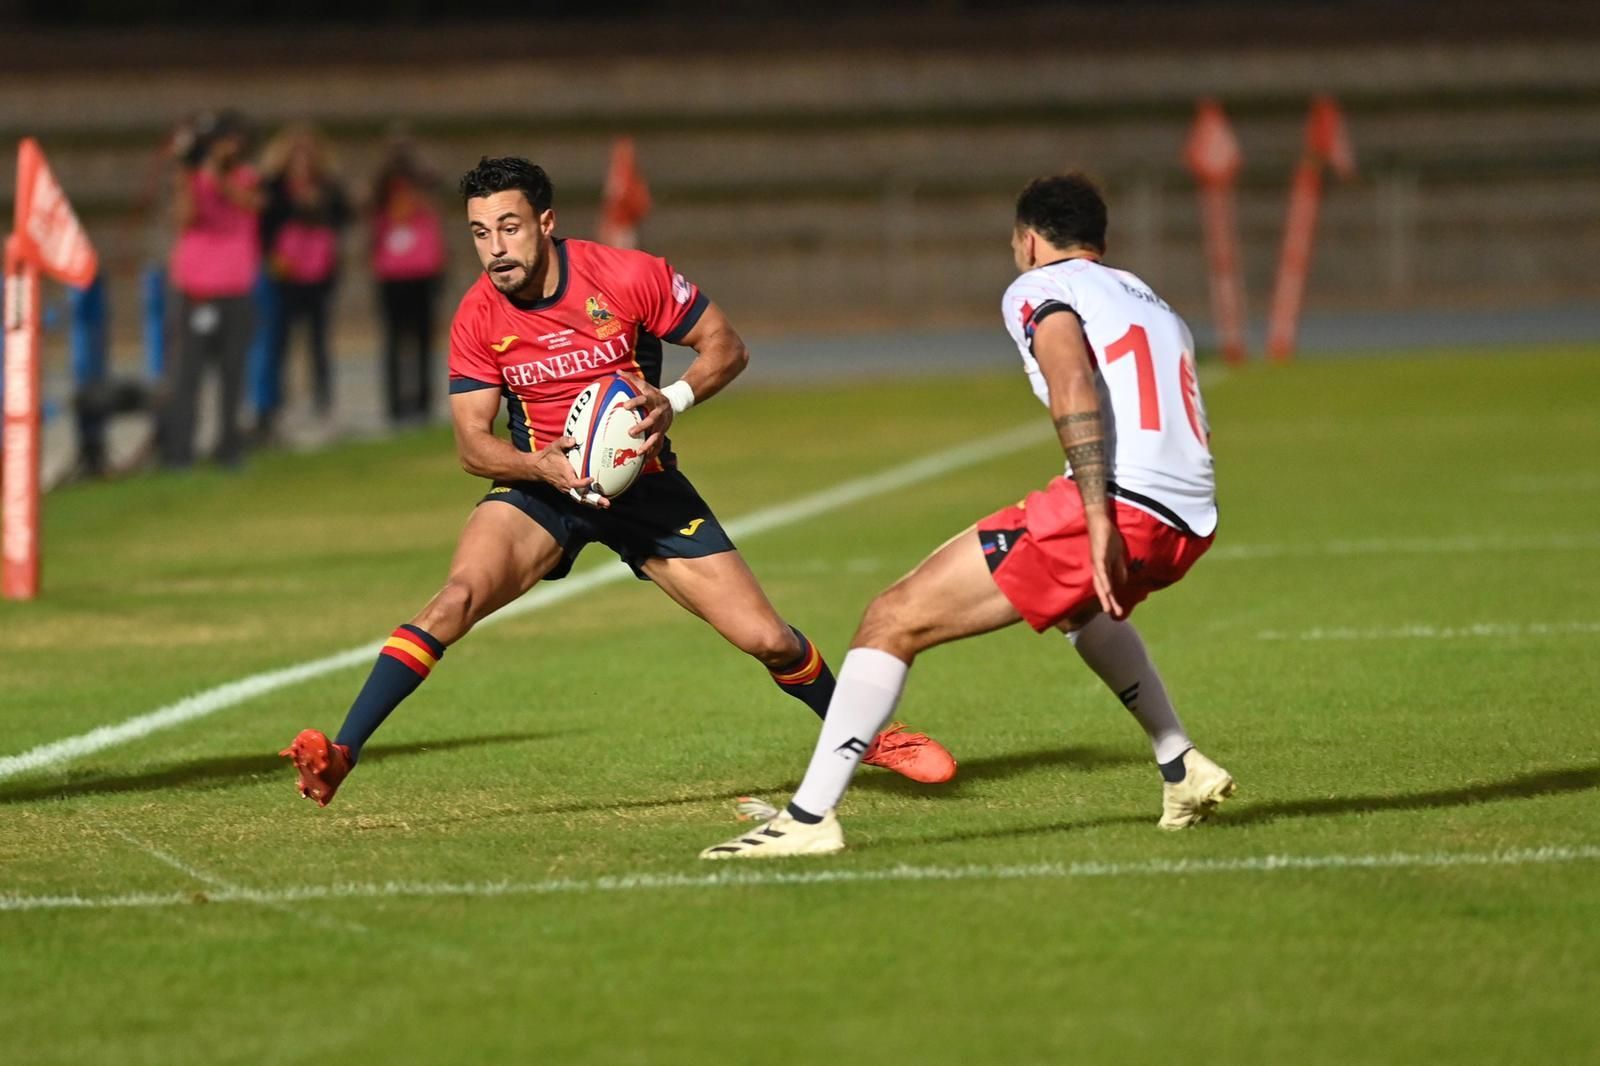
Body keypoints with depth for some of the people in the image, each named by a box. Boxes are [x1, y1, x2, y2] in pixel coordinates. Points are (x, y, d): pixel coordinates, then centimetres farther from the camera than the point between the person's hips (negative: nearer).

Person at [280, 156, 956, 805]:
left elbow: (726, 348, -5)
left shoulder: (629, 277, -15)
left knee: (766, 640, -4)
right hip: (542, 485, 0)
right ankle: (339, 755, -30)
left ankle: (866, 737, 26)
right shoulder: (477, 318, -10)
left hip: (641, 479, 0)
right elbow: (472, 444, -9)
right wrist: (543, 465, -29)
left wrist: (672, 401, -25)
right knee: (457, 597, -29)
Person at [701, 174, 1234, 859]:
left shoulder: (1038, 288, 7)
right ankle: (1182, 771, 38)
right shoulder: (1153, 304, 31)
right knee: (1083, 606, 44)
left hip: (1119, 503, -8)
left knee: (893, 622, -4)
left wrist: (1099, 520, -22)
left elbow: (1073, 382, -13)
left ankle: (808, 817, -12)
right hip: (1190, 521, 8)